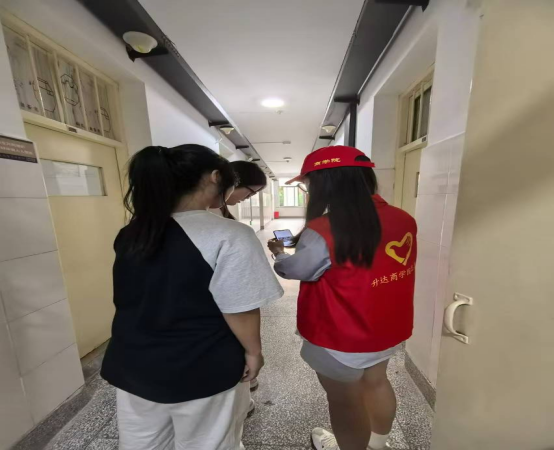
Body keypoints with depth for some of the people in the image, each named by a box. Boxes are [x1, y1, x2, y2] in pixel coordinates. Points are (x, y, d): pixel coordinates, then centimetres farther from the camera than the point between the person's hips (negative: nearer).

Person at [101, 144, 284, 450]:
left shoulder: (130, 234, -3)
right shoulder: (230, 237, -26)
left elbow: (129, 300, 7)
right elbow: (240, 311, -21)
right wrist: (253, 351, -7)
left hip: (133, 365, 6)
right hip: (201, 371, -5)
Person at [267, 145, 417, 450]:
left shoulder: (322, 231, -29)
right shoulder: (403, 220, -7)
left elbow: (295, 269, -13)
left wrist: (279, 254, 8)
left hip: (341, 338, -7)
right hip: (389, 330, 8)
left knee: (344, 399, 20)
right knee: (375, 382, 31)